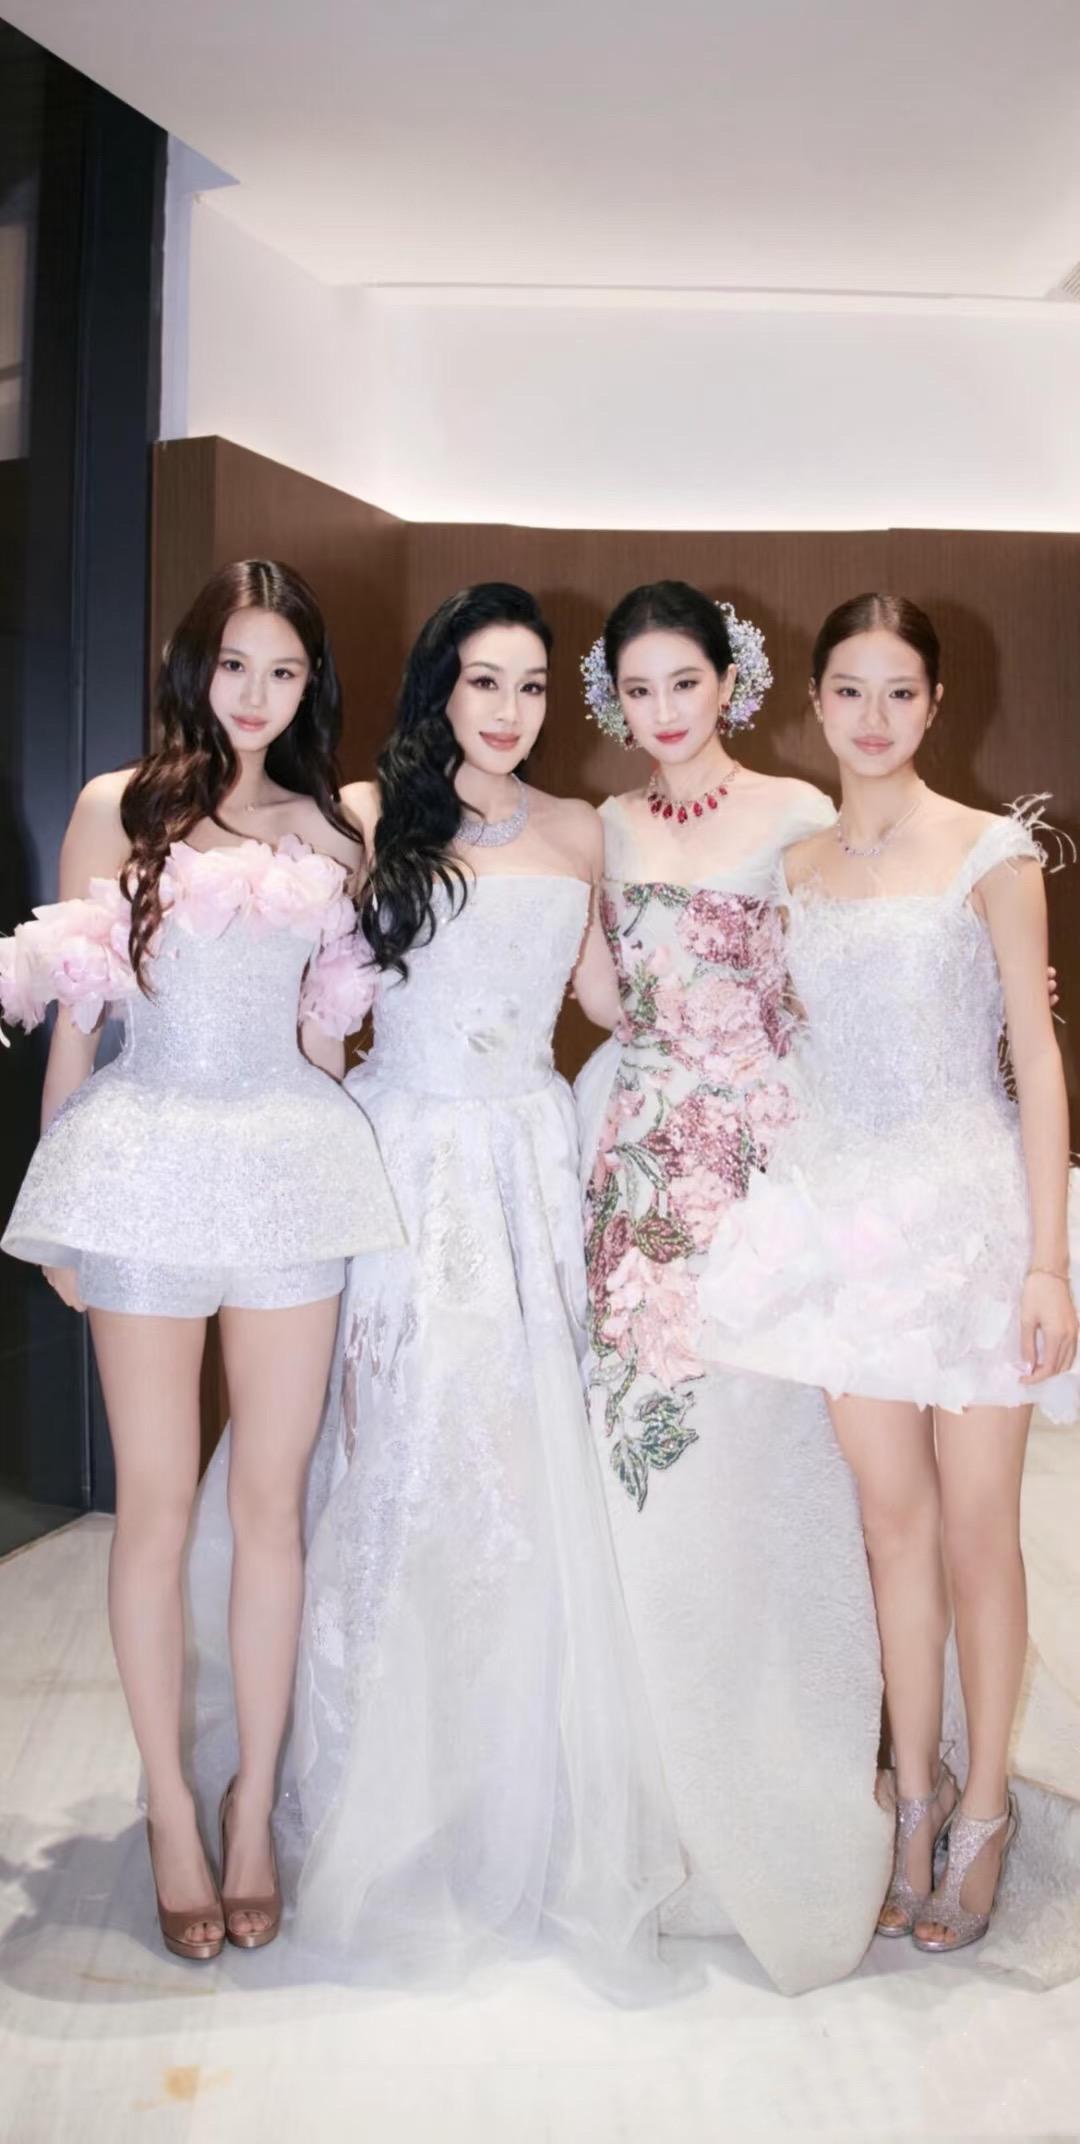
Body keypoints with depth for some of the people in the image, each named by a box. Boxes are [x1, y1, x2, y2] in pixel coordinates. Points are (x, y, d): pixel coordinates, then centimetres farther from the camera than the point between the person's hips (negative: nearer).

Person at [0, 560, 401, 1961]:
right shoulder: (117, 809, 3)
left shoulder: (328, 834, 11)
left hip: (291, 1170, 2)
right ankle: (172, 1810, 22)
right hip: (145, 1161, -2)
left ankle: (254, 1806, 22)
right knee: (157, 1503, 5)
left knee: (273, 1499, 6)